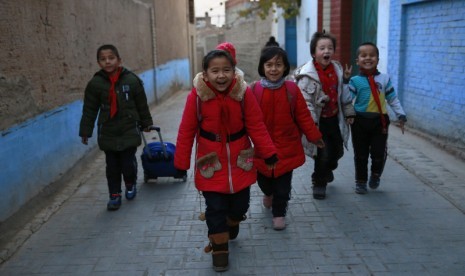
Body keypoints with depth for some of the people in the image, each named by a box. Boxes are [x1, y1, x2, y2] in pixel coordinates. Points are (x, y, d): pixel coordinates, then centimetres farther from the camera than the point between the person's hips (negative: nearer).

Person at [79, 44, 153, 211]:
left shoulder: (131, 80, -7)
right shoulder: (95, 83, -5)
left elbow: (142, 104, 4)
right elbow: (89, 110, 2)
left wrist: (146, 123, 12)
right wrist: (85, 131, 3)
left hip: (129, 131, -1)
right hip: (108, 134, 1)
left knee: (129, 163, 1)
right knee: (112, 166, 8)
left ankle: (131, 185, 32)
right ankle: (114, 195, 24)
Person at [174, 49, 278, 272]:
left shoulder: (244, 93, -12)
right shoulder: (196, 96, -15)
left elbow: (256, 126, -6)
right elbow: (186, 132, -8)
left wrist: (269, 153, -8)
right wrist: (181, 163, -4)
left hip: (240, 162, 2)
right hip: (211, 164, -2)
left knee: (240, 204, 16)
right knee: (215, 208, 3)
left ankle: (231, 228, 50)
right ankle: (219, 249, 24)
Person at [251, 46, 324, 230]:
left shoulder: (292, 89, -6)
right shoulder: (255, 90, -10)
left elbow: (303, 116, 0)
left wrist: (314, 137, 4)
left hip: (286, 147, 0)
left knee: (283, 185, 8)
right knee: (263, 179, 17)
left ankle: (279, 213, 29)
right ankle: (268, 193, 52)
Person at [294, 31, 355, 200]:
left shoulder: (337, 70, 4)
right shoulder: (308, 74, -17)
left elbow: (344, 94, 14)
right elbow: (305, 101, -20)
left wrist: (348, 112, 15)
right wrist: (311, 121, -25)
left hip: (334, 119, 6)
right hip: (318, 122, -6)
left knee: (338, 150, 17)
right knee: (323, 154, -4)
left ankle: (327, 170, 49)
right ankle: (319, 183, 20)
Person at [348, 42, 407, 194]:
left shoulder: (384, 78, 3)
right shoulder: (355, 81, -2)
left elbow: (393, 99, 8)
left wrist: (401, 115, 4)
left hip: (380, 120, 1)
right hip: (360, 121, -1)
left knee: (379, 152, -1)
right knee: (360, 154, 8)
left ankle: (375, 175, 29)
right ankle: (360, 181, 25)